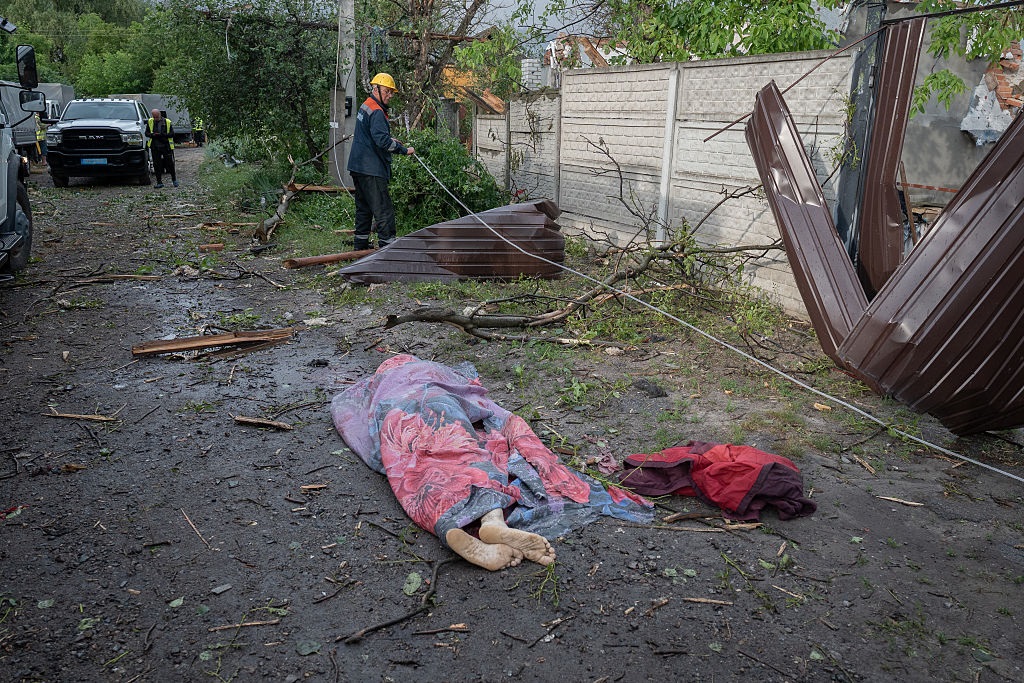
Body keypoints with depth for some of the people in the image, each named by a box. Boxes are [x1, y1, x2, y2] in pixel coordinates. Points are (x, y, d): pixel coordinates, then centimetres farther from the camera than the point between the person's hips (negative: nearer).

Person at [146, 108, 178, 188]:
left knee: (170, 164, 1)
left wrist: (161, 134, -18)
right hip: (155, 147, 3)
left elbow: (172, 134, -5)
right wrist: (152, 135, -10)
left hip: (166, 146, -3)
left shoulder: (167, 122, -1)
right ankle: (159, 182, 9)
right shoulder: (150, 122, 9)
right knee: (156, 165, 3)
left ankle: (174, 179, 21)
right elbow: (146, 133, 12)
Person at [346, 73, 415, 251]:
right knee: (384, 210, -9)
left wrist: (390, 140, 19)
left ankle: (360, 245, 23)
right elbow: (382, 140, -26)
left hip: (358, 167, 11)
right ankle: (387, 246, -10)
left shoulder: (365, 106, 18)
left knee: (364, 208, 17)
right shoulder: (376, 112, -15)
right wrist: (404, 150, -19)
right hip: (371, 170, -11)